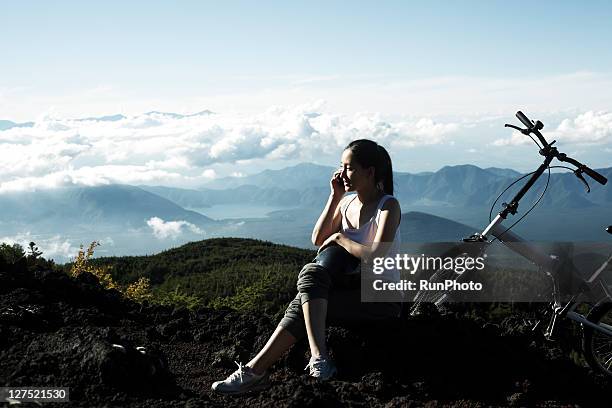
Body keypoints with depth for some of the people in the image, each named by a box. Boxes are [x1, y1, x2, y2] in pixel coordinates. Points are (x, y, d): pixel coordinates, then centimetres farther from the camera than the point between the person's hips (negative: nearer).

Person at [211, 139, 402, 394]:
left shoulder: (388, 207, -11)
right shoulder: (347, 202, 12)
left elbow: (374, 257, -24)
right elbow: (318, 239, 3)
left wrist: (340, 237, -11)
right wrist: (335, 197, -1)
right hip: (353, 288, 7)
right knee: (311, 274, -24)